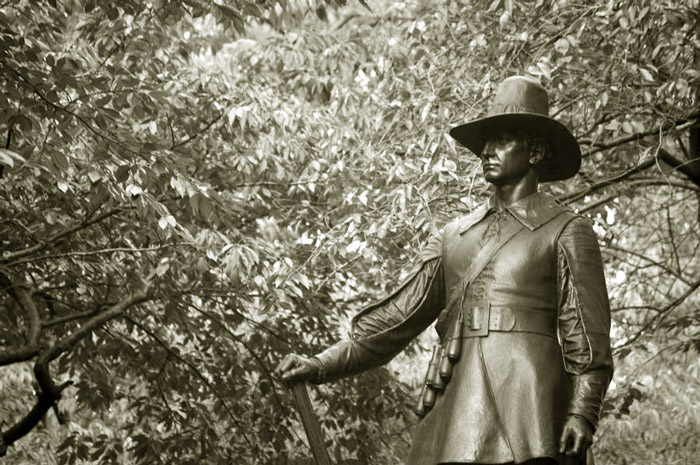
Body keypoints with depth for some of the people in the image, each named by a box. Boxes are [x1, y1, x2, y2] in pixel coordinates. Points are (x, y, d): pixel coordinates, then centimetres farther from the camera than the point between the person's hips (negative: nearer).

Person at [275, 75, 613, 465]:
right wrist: (322, 366, 10)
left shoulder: (566, 233, 8)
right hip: (455, 417, 5)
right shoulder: (455, 237, 22)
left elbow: (588, 341, 2)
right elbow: (398, 320, 20)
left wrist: (582, 414, -11)